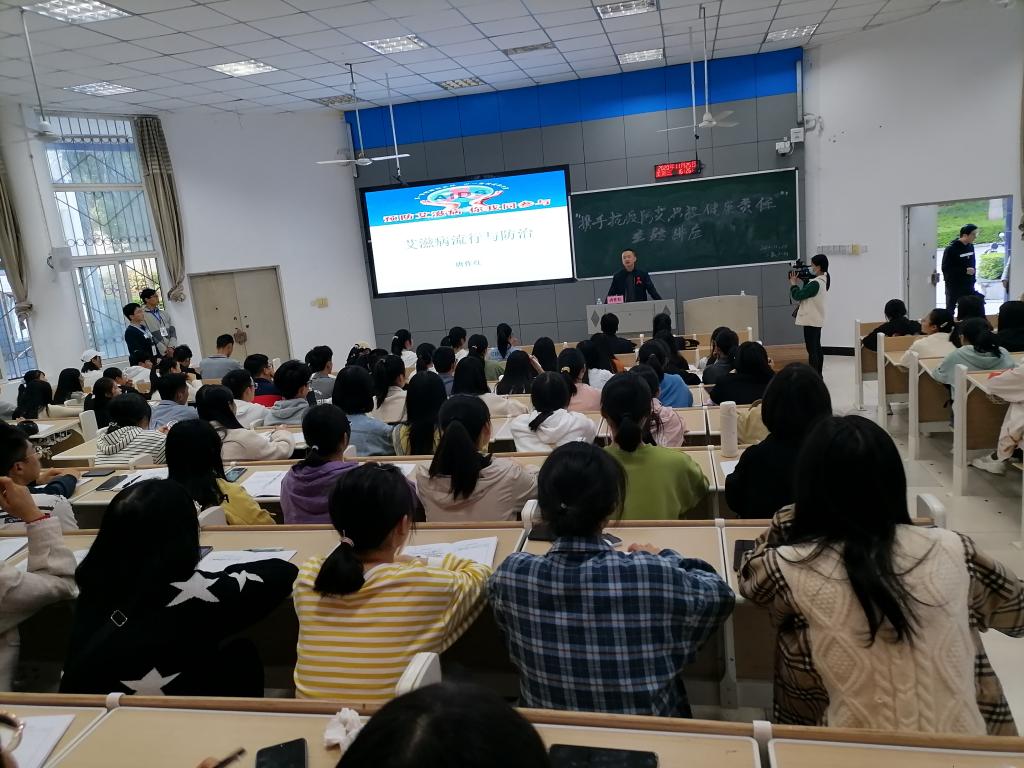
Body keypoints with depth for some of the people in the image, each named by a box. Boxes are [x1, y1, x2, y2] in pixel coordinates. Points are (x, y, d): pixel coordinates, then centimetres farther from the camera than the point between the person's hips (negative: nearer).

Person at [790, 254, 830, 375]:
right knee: (817, 348, 15)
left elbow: (797, 296, -19)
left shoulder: (815, 283, -23)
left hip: (811, 320, -10)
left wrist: (793, 284, -6)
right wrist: (804, 281, 3)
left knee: (811, 349, -8)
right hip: (817, 319, 10)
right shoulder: (823, 280, 8)